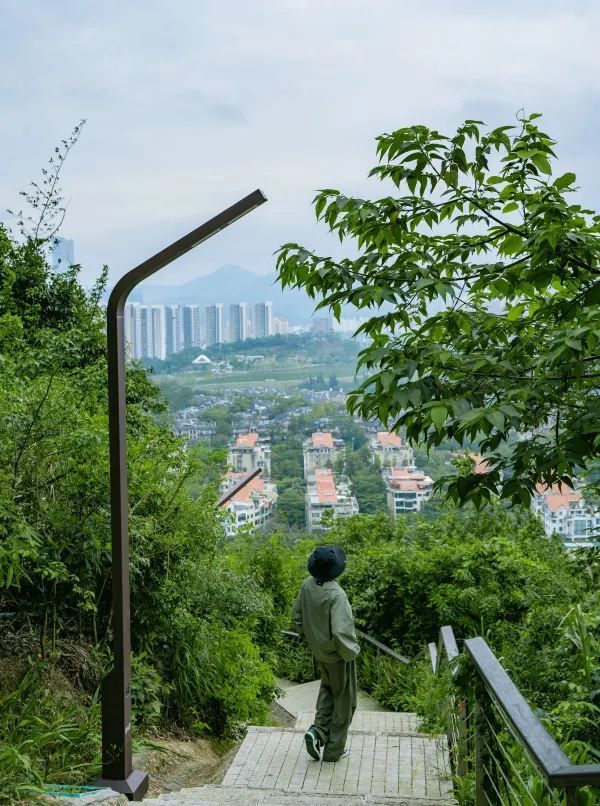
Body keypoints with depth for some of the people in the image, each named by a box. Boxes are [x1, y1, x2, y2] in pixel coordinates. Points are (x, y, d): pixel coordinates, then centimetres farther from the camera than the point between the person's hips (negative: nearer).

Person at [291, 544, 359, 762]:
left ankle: (318, 730, 17)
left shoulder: (307, 585, -11)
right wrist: (351, 651, -16)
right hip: (337, 654, -6)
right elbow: (341, 632, -34)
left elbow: (296, 616, 3)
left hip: (318, 650, 6)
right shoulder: (335, 594, -32)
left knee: (327, 688, 31)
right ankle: (334, 749, 25)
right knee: (344, 699, 14)